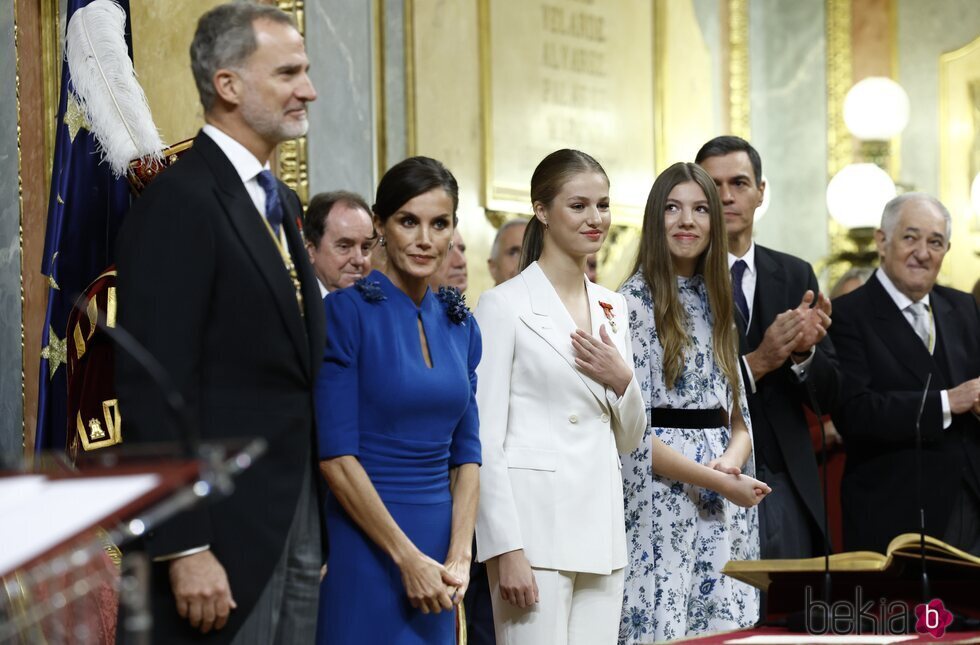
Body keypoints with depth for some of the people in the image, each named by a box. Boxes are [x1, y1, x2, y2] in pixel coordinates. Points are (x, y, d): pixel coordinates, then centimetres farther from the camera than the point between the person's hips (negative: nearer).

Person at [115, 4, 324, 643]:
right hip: (225, 533, -8)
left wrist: (317, 532, 15)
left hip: (298, 525, 8)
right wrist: (186, 549, -21)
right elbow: (155, 388, -17)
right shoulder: (179, 201, -11)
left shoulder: (281, 202, 17)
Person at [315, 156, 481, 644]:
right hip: (364, 548, -5)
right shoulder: (346, 311, -8)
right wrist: (408, 558, -14)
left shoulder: (460, 325, 10)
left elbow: (466, 451, 10)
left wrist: (459, 555, -4)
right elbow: (336, 456, -13)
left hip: (437, 548, 5)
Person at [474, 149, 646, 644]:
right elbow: (485, 440, -9)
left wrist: (622, 379, -1)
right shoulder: (504, 305, -5)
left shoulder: (612, 307, 15)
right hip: (534, 524, -6)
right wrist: (506, 551, -16)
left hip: (600, 524, 6)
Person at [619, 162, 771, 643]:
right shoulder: (634, 303, -5)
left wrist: (732, 461, -8)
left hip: (725, 512, 6)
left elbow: (739, 419, 14)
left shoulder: (716, 302, 15)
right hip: (661, 502, -6)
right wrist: (717, 480, -14)